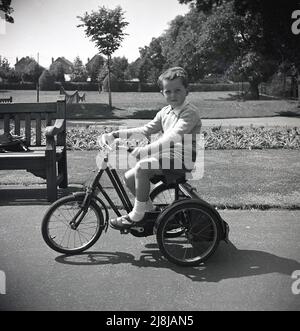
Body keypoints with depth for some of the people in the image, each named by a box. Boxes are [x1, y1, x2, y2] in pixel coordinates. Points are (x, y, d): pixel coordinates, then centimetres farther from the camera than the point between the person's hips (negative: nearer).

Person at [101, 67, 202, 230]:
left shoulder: (190, 112, -16)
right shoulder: (165, 112, 12)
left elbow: (173, 137, -30)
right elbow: (145, 130, 10)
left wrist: (144, 150, -40)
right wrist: (115, 134, 0)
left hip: (182, 158, -8)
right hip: (168, 155, 9)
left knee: (142, 167, -28)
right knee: (129, 178, -1)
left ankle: (136, 215, -13)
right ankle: (150, 212, 18)